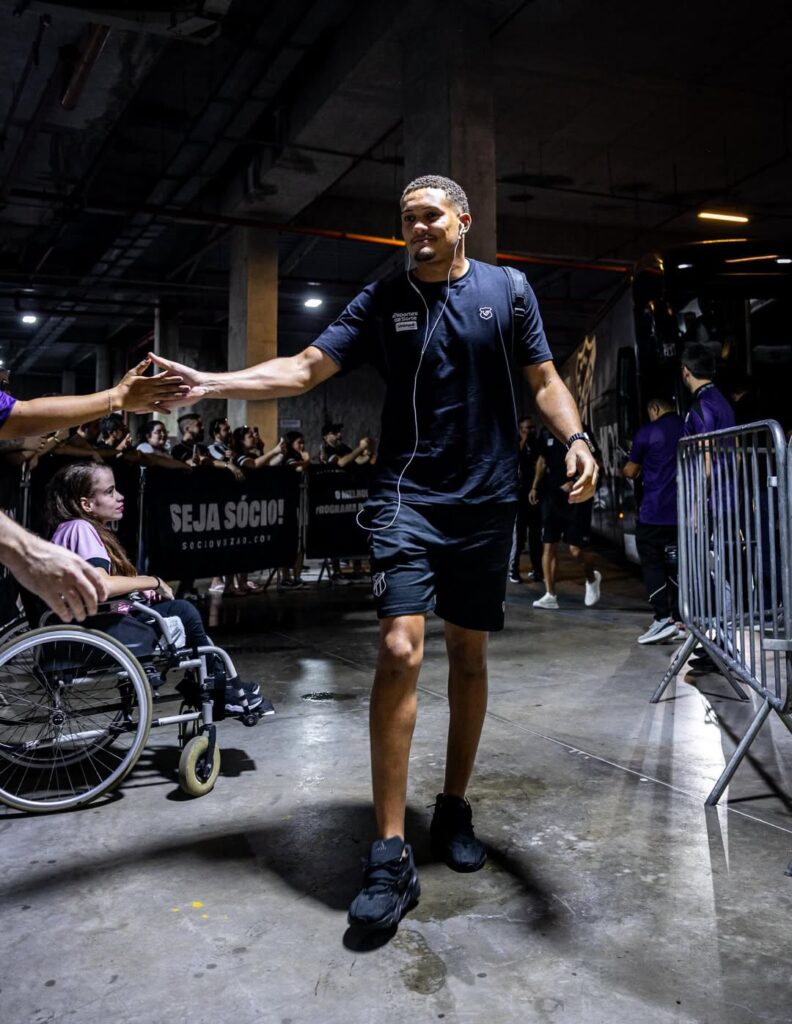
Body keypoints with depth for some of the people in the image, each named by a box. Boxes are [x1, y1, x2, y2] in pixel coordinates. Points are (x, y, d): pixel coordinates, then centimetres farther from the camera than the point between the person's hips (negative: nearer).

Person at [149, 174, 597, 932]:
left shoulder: (505, 289, 7)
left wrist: (575, 439, -12)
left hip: (487, 500, 2)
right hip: (408, 497, -1)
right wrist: (209, 384, -12)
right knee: (399, 650, -16)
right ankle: (390, 856, -10)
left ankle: (454, 808, 27)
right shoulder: (383, 299, 5)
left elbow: (544, 380, 8)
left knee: (469, 653, 9)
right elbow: (304, 370, 0)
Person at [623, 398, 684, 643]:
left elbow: (630, 471, 3)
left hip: (654, 512, -5)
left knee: (652, 563, 1)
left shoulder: (647, 432, -5)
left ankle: (663, 618, -9)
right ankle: (679, 619, 14)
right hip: (683, 511, 5)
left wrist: (627, 470, 25)